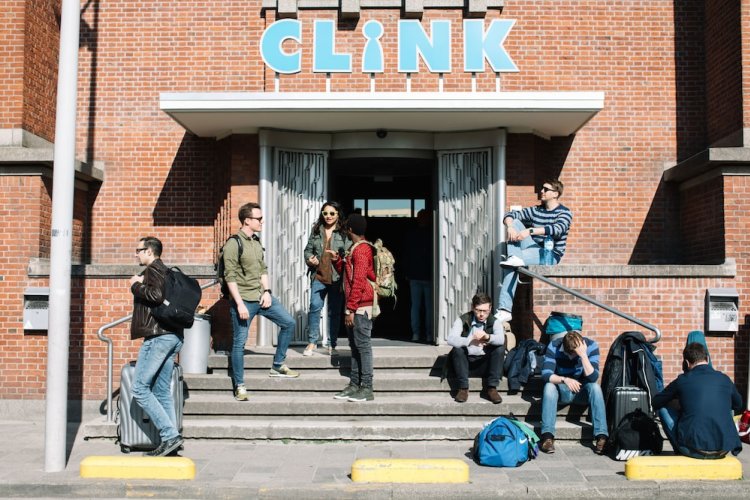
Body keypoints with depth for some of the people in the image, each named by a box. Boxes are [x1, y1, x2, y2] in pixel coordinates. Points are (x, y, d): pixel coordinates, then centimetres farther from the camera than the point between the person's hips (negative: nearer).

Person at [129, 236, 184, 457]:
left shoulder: (154, 269, -6)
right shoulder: (165, 271, 23)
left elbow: (156, 295, -22)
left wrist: (136, 286, -6)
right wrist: (141, 284, 17)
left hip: (158, 336, -10)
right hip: (172, 335, 10)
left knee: (139, 388, -7)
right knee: (162, 391, 10)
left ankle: (170, 435, -13)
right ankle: (170, 439, 8)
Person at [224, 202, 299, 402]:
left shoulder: (257, 242, 11)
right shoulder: (234, 244, -13)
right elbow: (230, 277, -16)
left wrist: (267, 291, 3)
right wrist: (239, 303, -19)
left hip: (261, 296, 8)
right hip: (243, 300, -8)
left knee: (288, 323, 7)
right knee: (239, 342, -1)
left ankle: (277, 366, 18)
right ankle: (239, 386, 11)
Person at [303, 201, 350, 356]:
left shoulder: (344, 233, 1)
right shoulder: (316, 231, 10)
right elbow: (308, 249, 16)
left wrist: (339, 257, -19)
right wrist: (310, 259, -4)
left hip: (337, 277, -2)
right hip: (318, 276, 2)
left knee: (334, 311, 6)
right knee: (315, 307, -8)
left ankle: (331, 344, 16)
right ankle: (312, 342, 4)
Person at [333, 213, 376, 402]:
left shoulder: (361, 250, -14)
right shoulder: (356, 249, 18)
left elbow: (358, 281, -20)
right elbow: (347, 273, 27)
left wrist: (350, 309, -21)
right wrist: (336, 260, 18)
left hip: (361, 306, -10)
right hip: (355, 306, 10)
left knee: (363, 345, -8)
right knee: (355, 346, 11)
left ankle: (366, 389, -5)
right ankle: (354, 385, 15)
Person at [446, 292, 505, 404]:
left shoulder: (494, 322, -4)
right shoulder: (463, 320, -8)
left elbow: (501, 339, -26)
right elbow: (451, 339, -25)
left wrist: (488, 337, -48)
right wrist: (471, 341, -41)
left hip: (485, 362, 1)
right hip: (466, 360, -1)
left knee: (500, 349, -23)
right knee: (457, 349, -29)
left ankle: (491, 388, -18)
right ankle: (463, 388, -20)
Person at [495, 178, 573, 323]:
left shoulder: (564, 212, -3)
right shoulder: (535, 211, 15)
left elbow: (558, 228, -25)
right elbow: (510, 215, 5)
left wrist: (530, 231, -34)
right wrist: (510, 226, -20)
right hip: (534, 250, 7)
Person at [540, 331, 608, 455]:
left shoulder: (591, 346, -17)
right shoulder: (554, 346, -17)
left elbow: (593, 377, -26)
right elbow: (545, 374, -24)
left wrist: (583, 355, -37)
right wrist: (564, 379, -41)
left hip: (582, 392, 0)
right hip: (561, 391, 0)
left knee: (595, 387, -31)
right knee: (549, 386, -32)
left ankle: (602, 436, -34)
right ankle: (548, 437, -38)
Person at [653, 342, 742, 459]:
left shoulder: (682, 380, -1)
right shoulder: (724, 379, 7)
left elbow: (656, 403, 12)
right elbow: (738, 406, 27)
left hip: (693, 450, -4)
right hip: (724, 448, 4)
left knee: (664, 409, 17)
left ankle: (680, 453, 22)